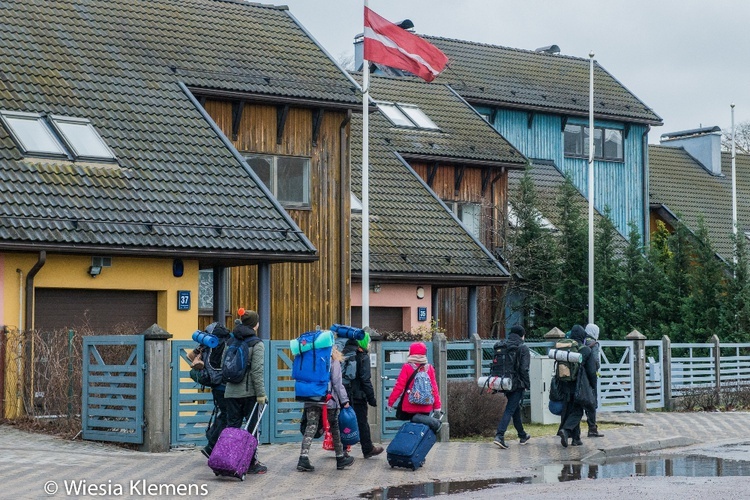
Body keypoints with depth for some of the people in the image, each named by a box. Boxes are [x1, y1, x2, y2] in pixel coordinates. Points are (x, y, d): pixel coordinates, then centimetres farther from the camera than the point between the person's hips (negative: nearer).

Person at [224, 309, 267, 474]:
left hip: (231, 392, 5)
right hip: (249, 392, -5)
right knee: (252, 427, 3)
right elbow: (257, 371, -14)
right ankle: (252, 463, 7)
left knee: (232, 426, 8)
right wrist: (261, 393, -12)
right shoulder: (257, 345, -7)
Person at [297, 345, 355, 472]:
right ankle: (340, 458, 21)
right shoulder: (333, 361, -4)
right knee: (335, 428, 10)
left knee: (311, 428, 1)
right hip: (329, 400, -3)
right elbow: (337, 382, -6)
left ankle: (303, 458, -13)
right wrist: (344, 400, -1)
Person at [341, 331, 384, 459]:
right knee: (362, 423, 4)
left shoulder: (344, 354, 10)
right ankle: (368, 449, 13)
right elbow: (365, 380, -14)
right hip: (358, 395, -5)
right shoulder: (363, 356, -10)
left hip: (344, 394, 5)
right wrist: (372, 399, -9)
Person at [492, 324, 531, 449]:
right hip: (517, 384, -6)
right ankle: (499, 436, -20)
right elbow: (524, 369, -15)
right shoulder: (523, 348, -9)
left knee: (516, 408, 20)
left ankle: (522, 435, 33)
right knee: (510, 409, -7)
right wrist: (526, 384, -6)